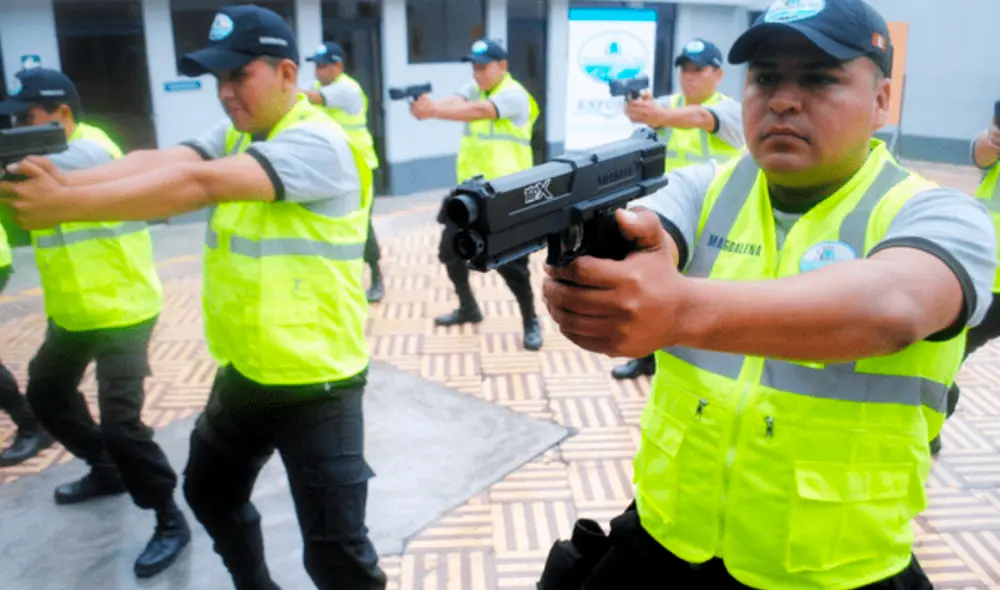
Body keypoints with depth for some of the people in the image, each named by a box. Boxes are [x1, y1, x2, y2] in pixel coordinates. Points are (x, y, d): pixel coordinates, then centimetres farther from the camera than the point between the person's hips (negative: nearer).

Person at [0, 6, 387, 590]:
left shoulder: (318, 143, -19)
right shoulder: (234, 138, 7)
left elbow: (200, 184, -30)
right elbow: (157, 161, -10)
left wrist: (67, 205, -30)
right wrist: (61, 181, -27)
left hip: (314, 382, -8)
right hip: (242, 371, 9)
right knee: (211, 494, 27)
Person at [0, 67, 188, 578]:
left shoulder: (92, 150, -19)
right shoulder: (46, 153, 10)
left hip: (121, 312, -10)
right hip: (71, 312, 10)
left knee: (120, 422, -12)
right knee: (46, 394, 23)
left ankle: (169, 521, 5)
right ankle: (107, 472, 42)